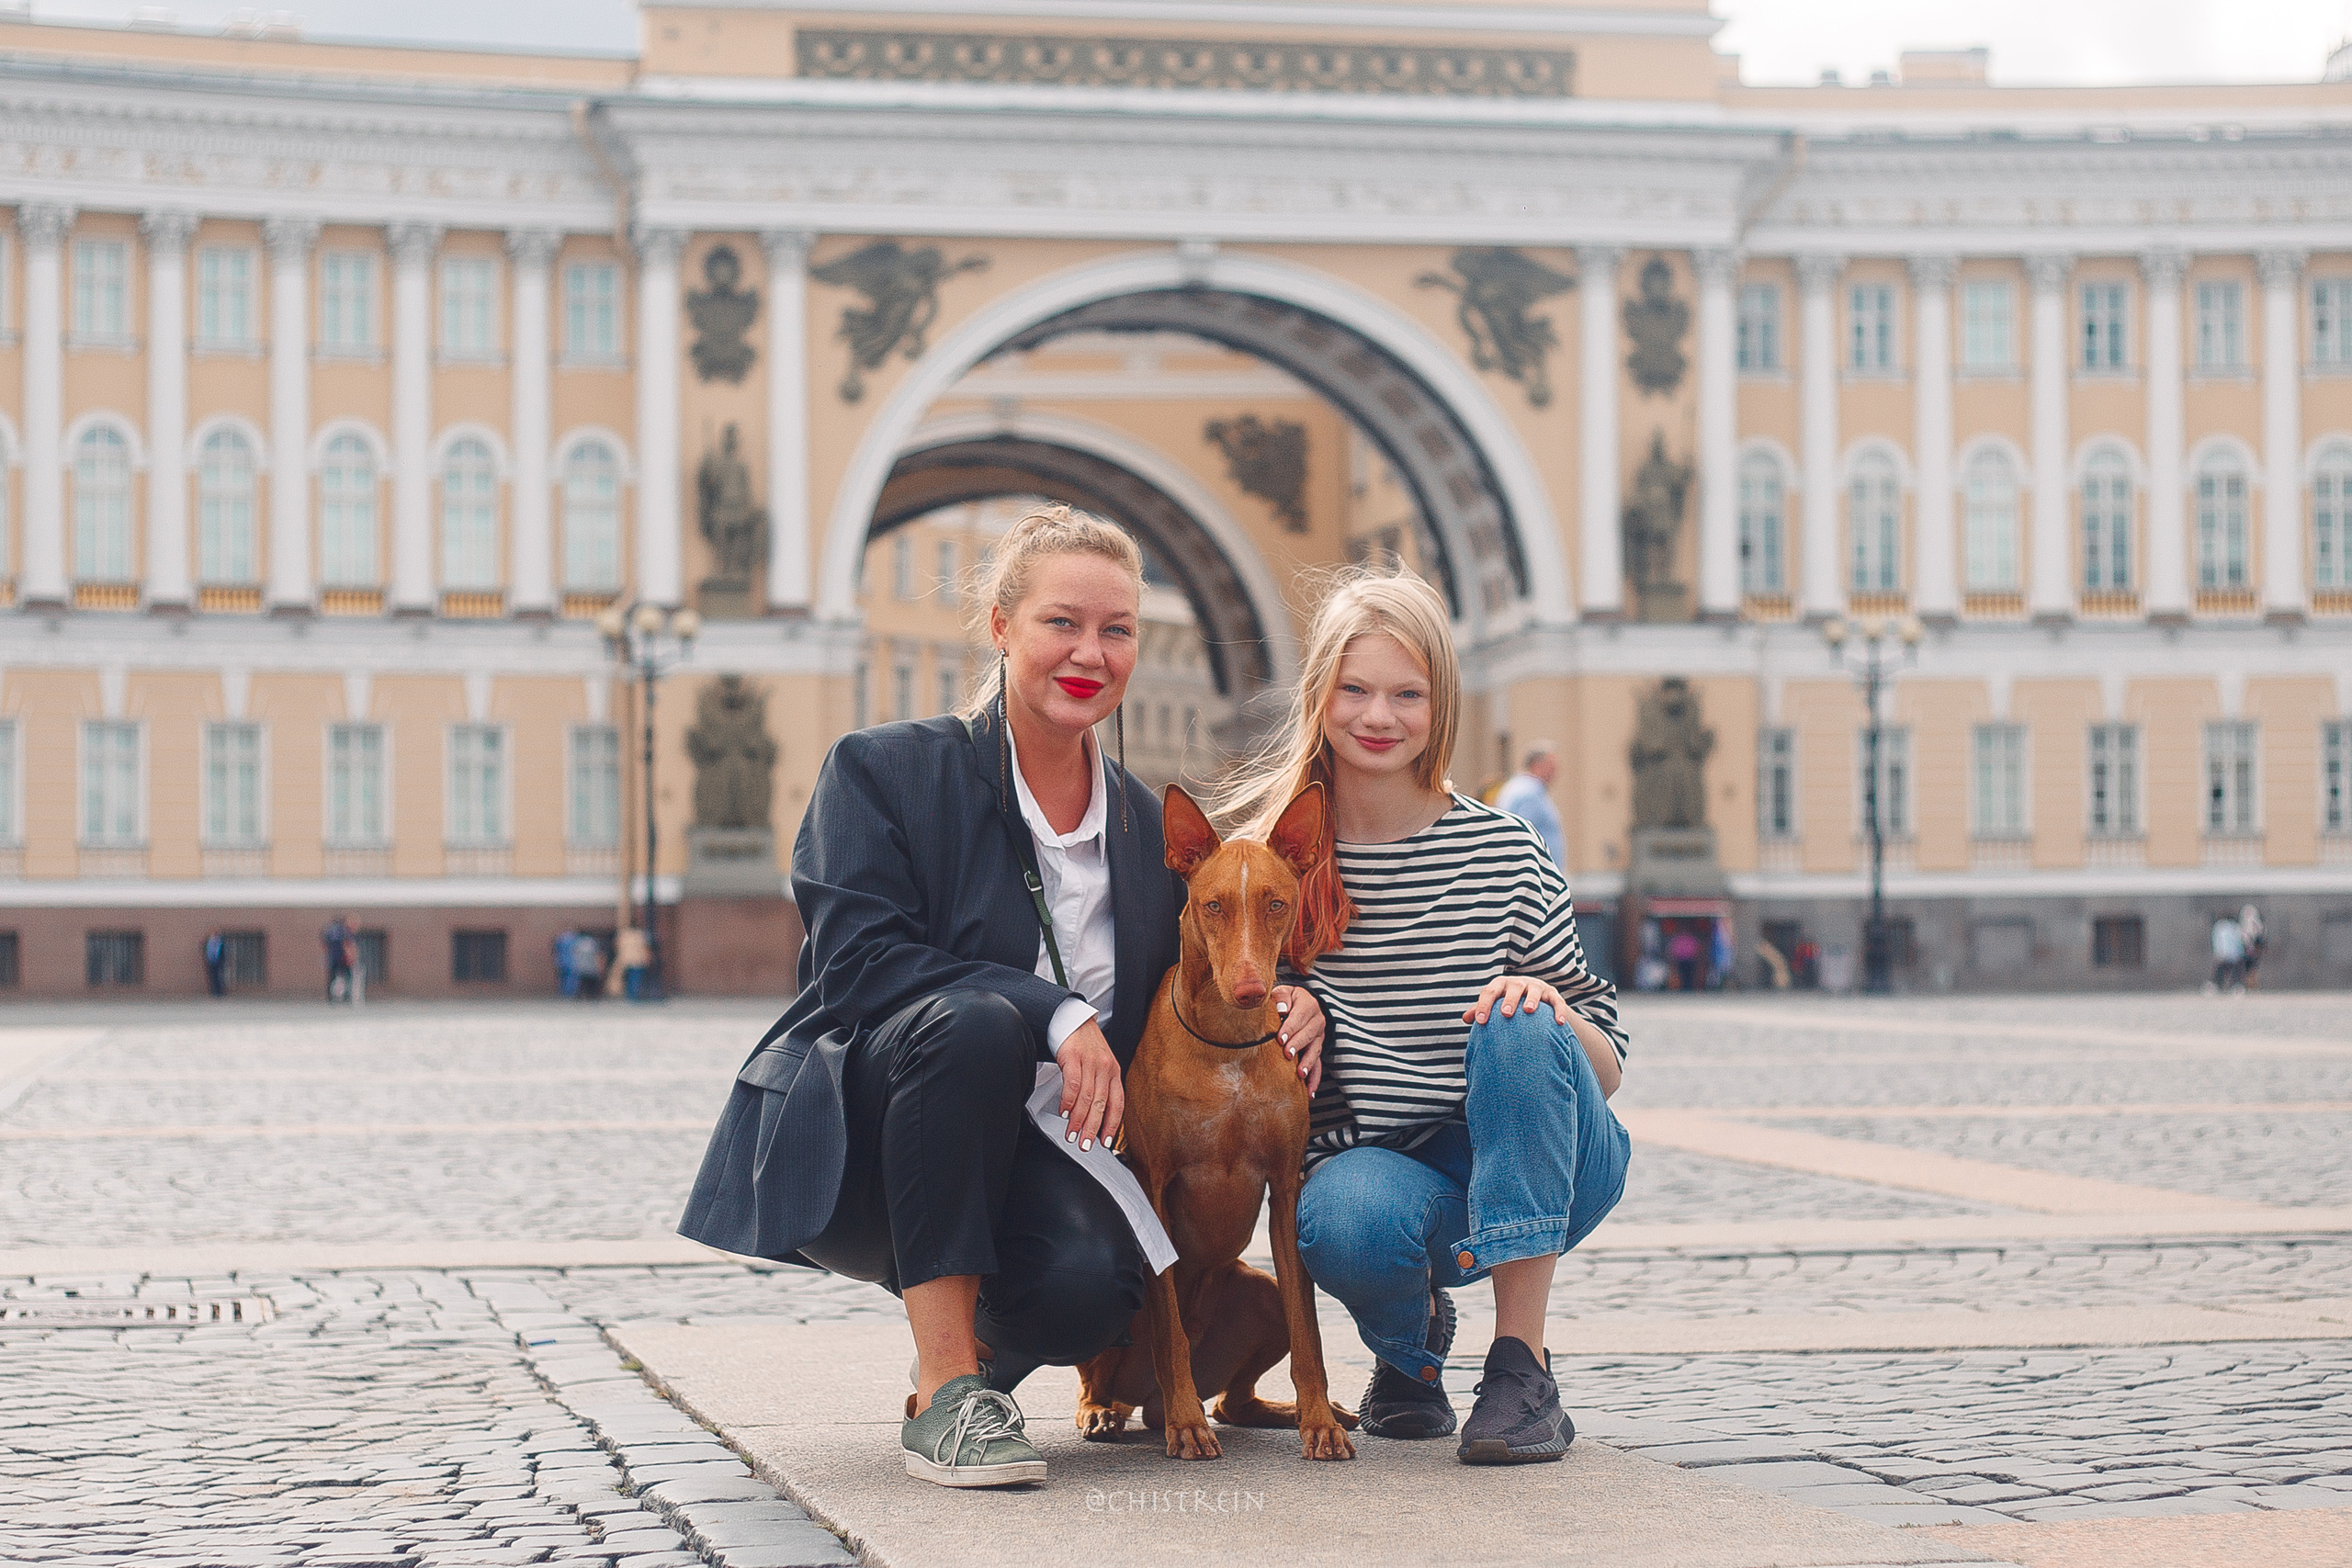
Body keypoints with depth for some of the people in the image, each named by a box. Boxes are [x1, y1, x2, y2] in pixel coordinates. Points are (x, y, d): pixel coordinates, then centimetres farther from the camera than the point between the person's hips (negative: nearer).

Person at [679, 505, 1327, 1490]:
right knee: (974, 1019, -35)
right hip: (851, 1149, -3)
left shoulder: (1148, 826, 9)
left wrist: (1274, 1004, -8)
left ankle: (988, 1356, 9)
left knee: (1093, 1279, -31)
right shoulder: (881, 770, -5)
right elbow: (858, 962, -16)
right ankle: (943, 1388, -28)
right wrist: (1055, 1014, -25)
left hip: (1018, 1158, 3)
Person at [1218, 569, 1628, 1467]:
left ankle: (1521, 1363, -27)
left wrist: (1549, 1009, -24)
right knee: (1348, 1220, -36)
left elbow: (1605, 1067, -1)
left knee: (1516, 1027, -31)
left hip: (1524, 1165, 0)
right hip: (1369, 1165, 0)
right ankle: (1410, 1346, 4)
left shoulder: (1505, 854, -3)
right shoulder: (1266, 849, -2)